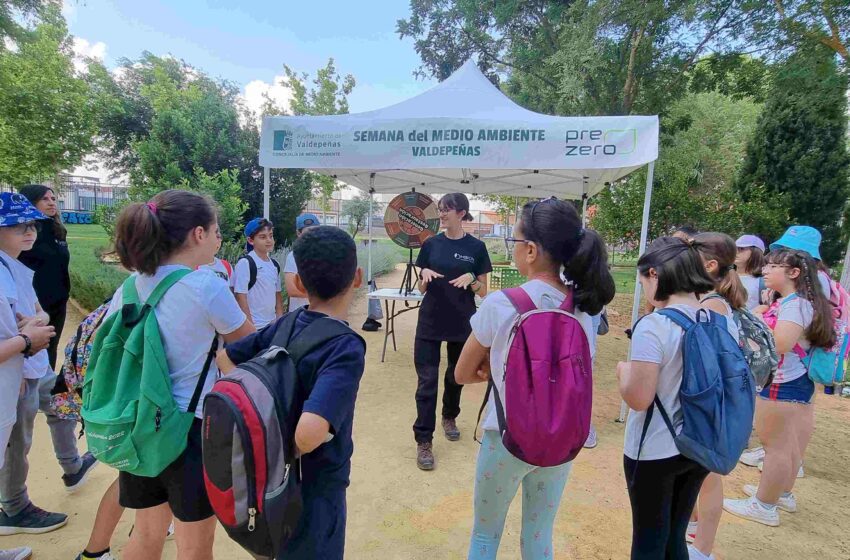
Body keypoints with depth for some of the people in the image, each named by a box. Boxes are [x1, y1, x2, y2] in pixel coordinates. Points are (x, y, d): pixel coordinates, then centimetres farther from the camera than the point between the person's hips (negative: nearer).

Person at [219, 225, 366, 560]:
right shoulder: (347, 348, -29)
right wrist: (292, 452, -18)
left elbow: (225, 356, 4)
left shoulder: (284, 325, -8)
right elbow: (308, 433, -40)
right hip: (315, 490, -6)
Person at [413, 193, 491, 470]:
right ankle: (423, 441, 8)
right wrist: (425, 275, -16)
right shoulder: (431, 244, 2)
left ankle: (449, 417, 43)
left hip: (462, 323, 0)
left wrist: (471, 279, -19)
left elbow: (484, 292, 0)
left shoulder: (476, 247, -2)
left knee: (456, 376, 18)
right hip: (430, 323, 0)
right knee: (427, 381, -2)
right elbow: (421, 288, 5)